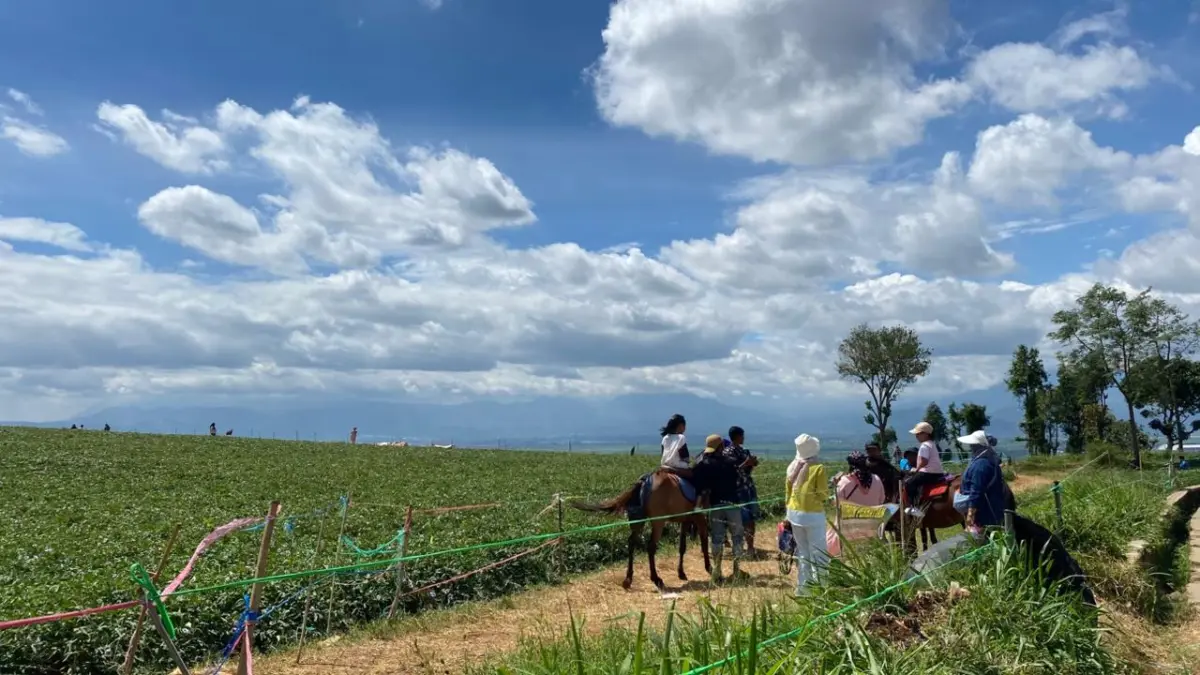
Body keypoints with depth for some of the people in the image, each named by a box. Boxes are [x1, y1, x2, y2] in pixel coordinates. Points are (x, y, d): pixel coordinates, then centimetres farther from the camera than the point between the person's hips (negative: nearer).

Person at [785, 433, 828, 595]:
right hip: (813, 514, -6)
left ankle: (802, 587, 19)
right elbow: (822, 494, -12)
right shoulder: (818, 468, -13)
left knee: (801, 552, 15)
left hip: (795, 513, 6)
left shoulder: (792, 467, 4)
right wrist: (828, 488, 8)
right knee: (818, 554, 4)